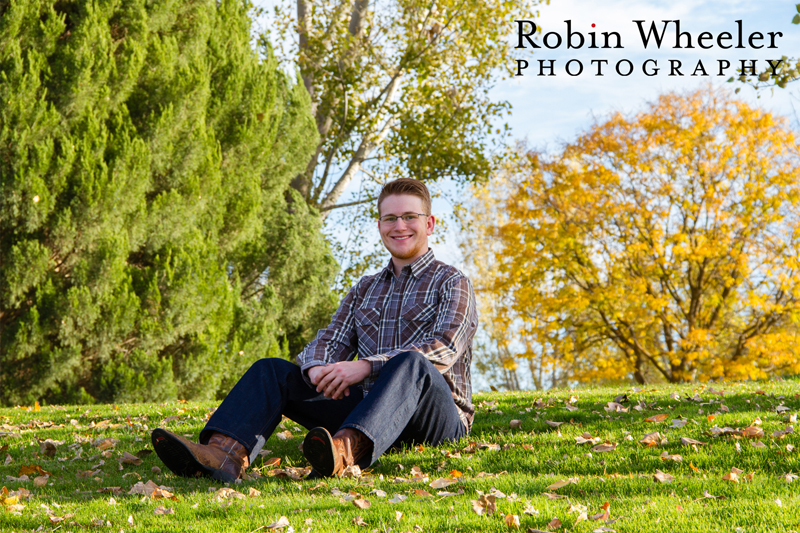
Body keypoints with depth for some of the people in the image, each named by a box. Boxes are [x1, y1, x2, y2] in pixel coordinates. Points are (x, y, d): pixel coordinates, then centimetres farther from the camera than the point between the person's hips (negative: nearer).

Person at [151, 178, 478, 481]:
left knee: (410, 364, -38)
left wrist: (366, 367, -25)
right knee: (271, 370, -7)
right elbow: (331, 341, 11)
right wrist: (316, 369, -16)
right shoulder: (364, 290, 25)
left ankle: (344, 453, -67)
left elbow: (444, 350, -12)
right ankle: (227, 453, -38)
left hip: (438, 417, -5)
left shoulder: (452, 283, 6)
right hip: (367, 407, 5)